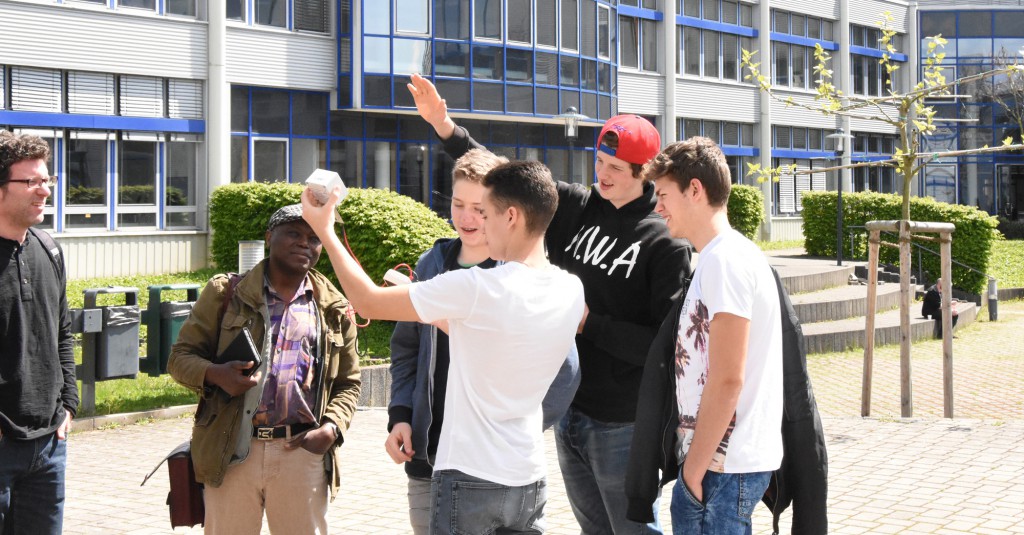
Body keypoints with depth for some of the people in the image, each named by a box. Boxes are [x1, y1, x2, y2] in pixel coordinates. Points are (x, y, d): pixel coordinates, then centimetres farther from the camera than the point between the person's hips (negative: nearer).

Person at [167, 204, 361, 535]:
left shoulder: (334, 309, 12)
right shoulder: (225, 293, 7)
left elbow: (348, 383, 16)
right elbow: (180, 356, 7)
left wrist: (332, 427, -3)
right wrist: (214, 374, -15)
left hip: (302, 452, 1)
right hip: (233, 452, -1)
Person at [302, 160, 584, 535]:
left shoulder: (474, 288, -19)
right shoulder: (572, 292, -1)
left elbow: (368, 303, -9)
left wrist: (324, 230, 2)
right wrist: (430, 311, 18)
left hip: (469, 478, -6)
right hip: (529, 480, 6)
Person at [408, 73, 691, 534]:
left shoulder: (665, 243, -14)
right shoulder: (577, 209, 4)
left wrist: (591, 324, -17)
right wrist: (444, 126, -3)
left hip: (620, 425, -6)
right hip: (568, 410, 6)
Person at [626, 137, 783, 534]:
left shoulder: (725, 260, -15)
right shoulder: (718, 258, 15)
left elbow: (727, 380, -20)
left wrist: (694, 470, -15)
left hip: (725, 467, -9)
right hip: (713, 460, 9)